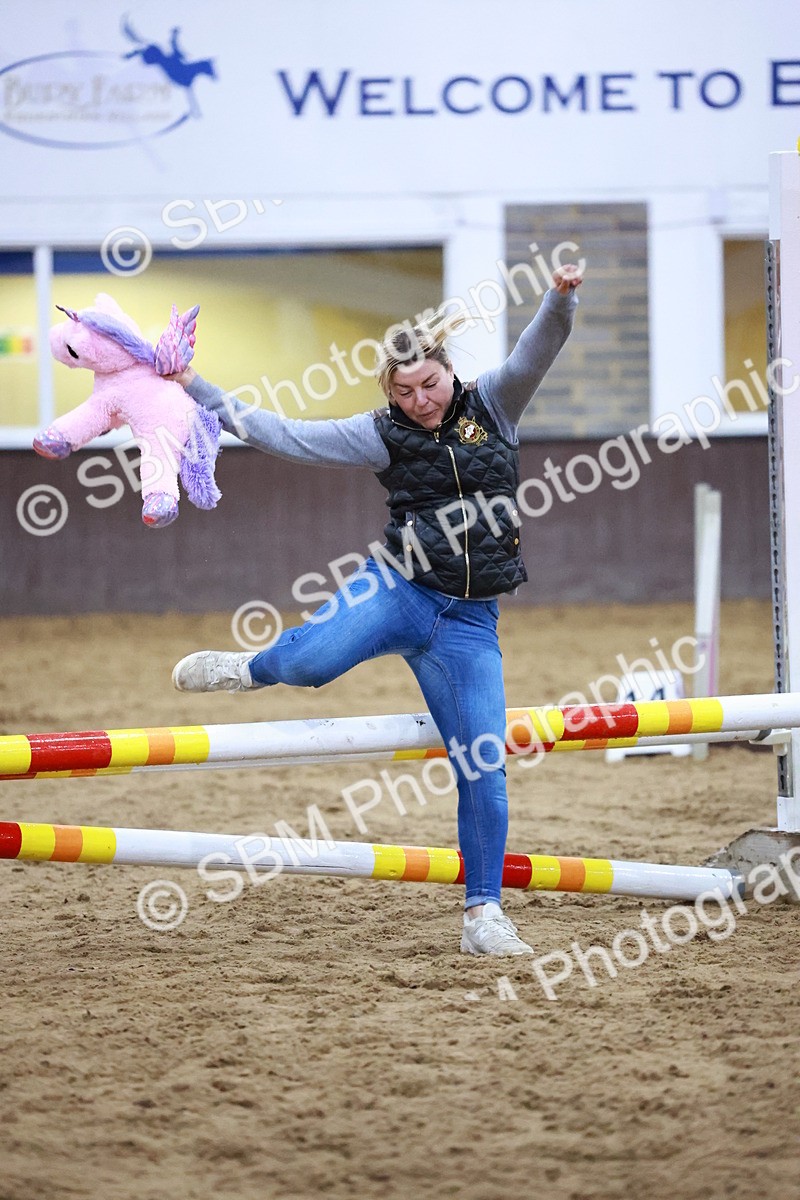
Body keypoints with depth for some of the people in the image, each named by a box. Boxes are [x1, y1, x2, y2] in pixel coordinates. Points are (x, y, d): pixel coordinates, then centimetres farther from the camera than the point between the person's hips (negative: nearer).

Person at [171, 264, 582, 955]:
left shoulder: (492, 404, 6)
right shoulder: (384, 436, 4)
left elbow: (537, 352, -9)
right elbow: (285, 438, 5)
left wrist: (560, 299, -30)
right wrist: (198, 392, 3)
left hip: (469, 622, 1)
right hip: (400, 589, -1)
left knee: (483, 770, -4)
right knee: (312, 659, -31)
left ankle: (484, 916, 8)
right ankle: (251, 669, 6)